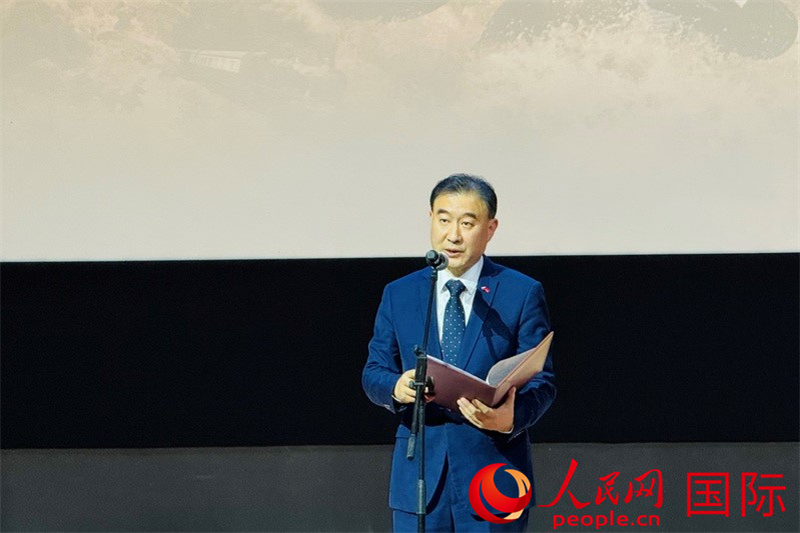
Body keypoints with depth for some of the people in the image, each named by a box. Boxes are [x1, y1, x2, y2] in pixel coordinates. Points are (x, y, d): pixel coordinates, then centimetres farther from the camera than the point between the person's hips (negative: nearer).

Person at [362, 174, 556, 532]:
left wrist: (512, 419, -23)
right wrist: (395, 387, -15)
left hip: (494, 473, -2)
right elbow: (374, 372, 10)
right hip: (419, 474, 2)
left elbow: (541, 381, -1)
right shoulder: (398, 295, 11)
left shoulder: (522, 294, 2)